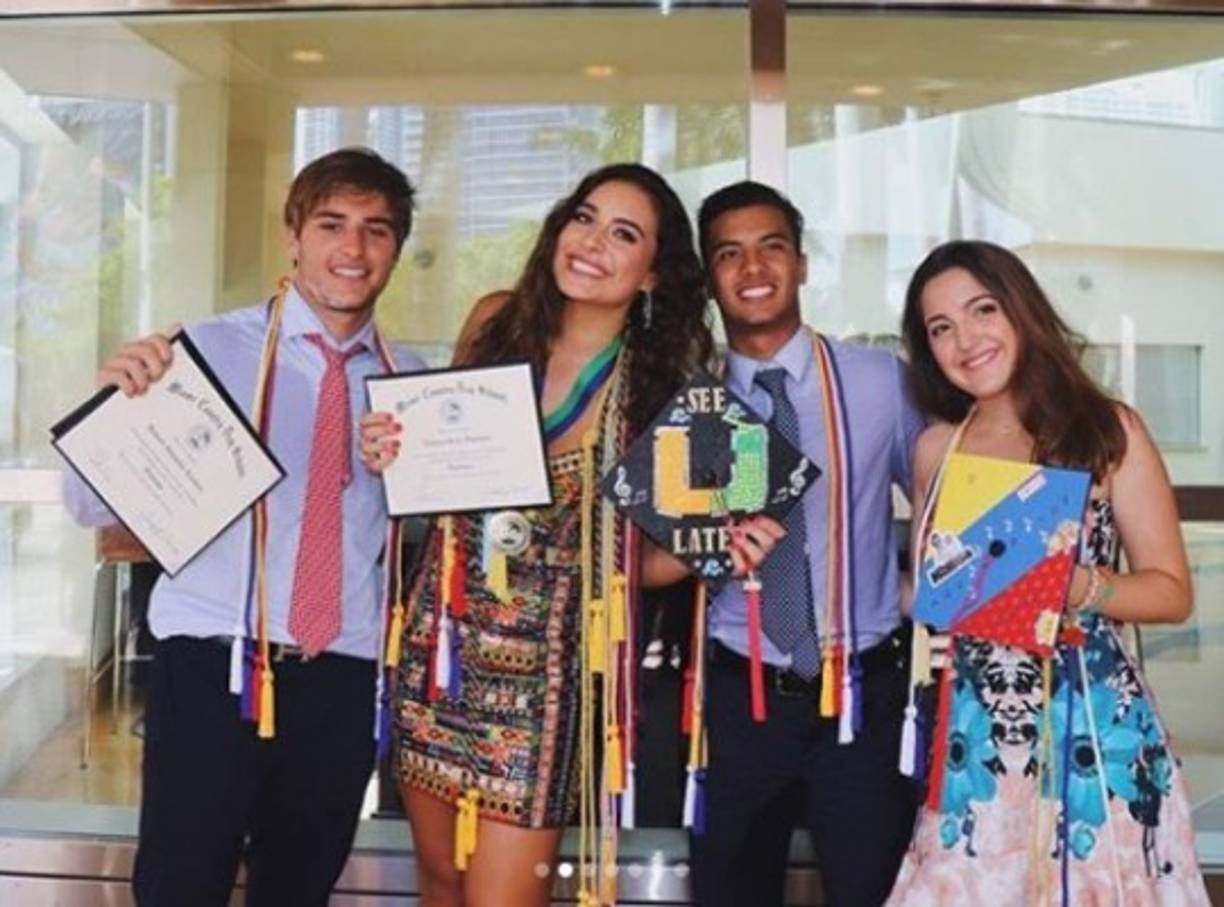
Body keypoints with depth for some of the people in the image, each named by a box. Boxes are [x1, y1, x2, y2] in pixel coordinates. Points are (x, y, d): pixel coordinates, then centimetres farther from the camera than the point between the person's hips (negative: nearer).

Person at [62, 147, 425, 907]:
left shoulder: (412, 382, 7)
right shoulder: (210, 350, -3)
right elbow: (96, 508, -6)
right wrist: (119, 404, -23)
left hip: (342, 675, 3)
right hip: (211, 662, -3)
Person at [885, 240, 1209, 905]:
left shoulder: (1108, 429, -4)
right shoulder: (935, 448, 6)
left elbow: (1173, 591, -3)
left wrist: (1077, 586, -20)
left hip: (1091, 720, -3)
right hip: (974, 729, 3)